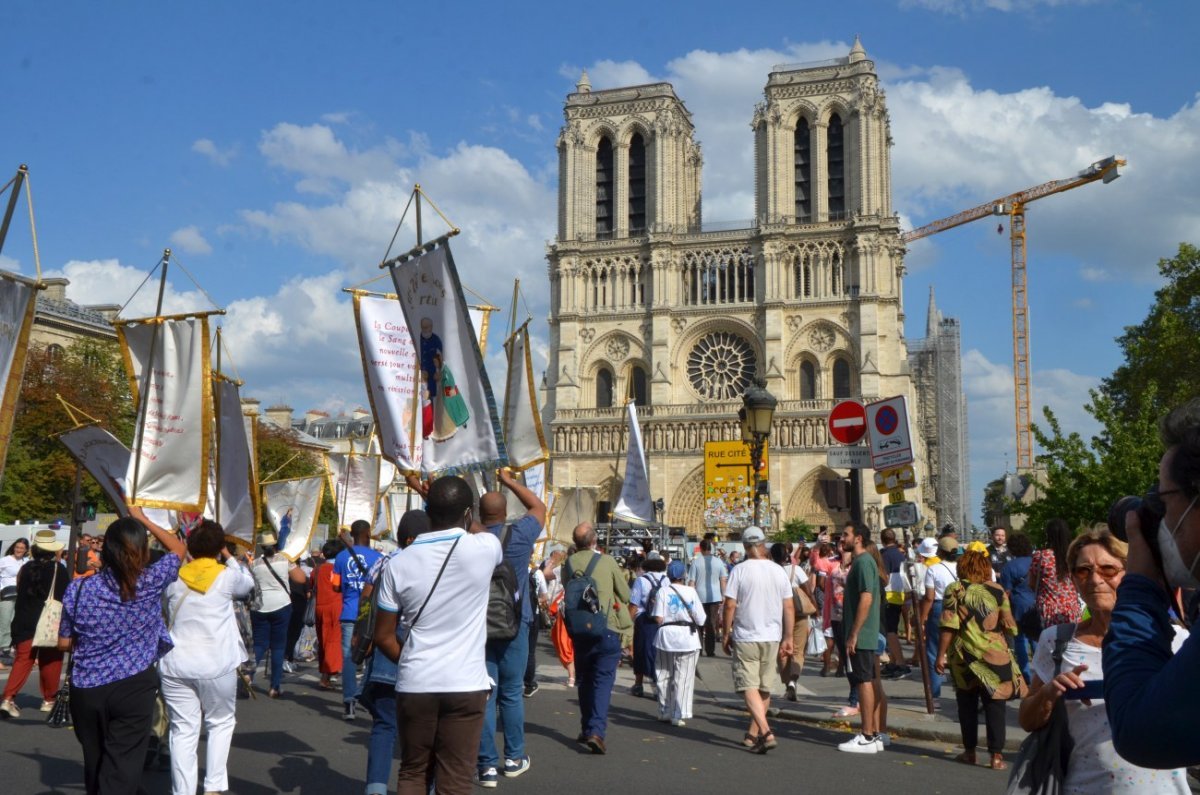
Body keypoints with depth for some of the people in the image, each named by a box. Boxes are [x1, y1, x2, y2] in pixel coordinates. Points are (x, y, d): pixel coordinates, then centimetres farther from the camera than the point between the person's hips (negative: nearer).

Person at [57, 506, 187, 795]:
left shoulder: (79, 589, -2)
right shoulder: (152, 581, -8)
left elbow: (64, 643, 6)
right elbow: (179, 548, 10)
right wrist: (143, 519, 18)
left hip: (86, 689, 3)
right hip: (134, 688, -3)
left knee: (95, 763, 20)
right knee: (121, 769, -2)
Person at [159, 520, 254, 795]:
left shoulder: (174, 578, 6)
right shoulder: (227, 576, -5)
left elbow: (167, 617, 19)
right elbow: (248, 584, 15)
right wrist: (229, 557, 18)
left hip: (175, 664, 3)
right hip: (216, 665, -2)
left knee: (183, 731, 5)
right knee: (221, 723, 14)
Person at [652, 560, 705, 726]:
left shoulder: (663, 592, -6)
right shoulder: (691, 592, -6)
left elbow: (658, 619, -11)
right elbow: (700, 620, -8)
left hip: (666, 636, 1)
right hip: (687, 637, -1)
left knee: (664, 676, 15)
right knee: (683, 678, 5)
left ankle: (665, 712, 23)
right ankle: (678, 715, 3)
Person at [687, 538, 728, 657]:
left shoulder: (695, 562, -4)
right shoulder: (719, 562, 1)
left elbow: (691, 582, -4)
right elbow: (723, 581, 2)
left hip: (699, 597, -1)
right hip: (714, 597, 1)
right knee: (712, 625, 4)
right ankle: (710, 650, 3)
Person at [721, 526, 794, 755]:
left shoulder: (740, 570, -8)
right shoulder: (778, 571, 3)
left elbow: (730, 605, -9)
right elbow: (789, 607, 4)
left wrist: (726, 635, 1)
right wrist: (788, 638, 10)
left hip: (745, 638, -4)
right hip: (772, 638, 4)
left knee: (749, 687, -3)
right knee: (765, 689, 14)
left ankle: (766, 733, -18)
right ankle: (752, 734, 22)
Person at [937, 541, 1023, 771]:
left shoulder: (954, 590, -5)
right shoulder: (997, 591, -1)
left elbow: (948, 626, -10)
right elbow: (1009, 626, 1)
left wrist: (941, 655, -6)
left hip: (964, 655, 0)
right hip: (995, 655, 0)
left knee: (967, 705, 12)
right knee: (994, 705, 6)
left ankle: (969, 752, 18)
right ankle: (996, 755, 6)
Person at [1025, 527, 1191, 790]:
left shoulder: (1173, 640, -8)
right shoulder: (1057, 641, -4)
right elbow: (1028, 722, 2)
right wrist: (1047, 694, -16)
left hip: (1159, 787, -1)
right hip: (1080, 786, 1)